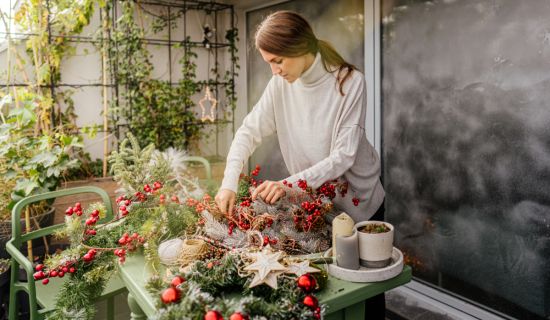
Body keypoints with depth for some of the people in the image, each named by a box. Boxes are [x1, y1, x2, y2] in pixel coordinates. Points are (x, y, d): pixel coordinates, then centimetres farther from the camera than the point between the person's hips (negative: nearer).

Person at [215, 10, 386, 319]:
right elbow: (248, 132, -7)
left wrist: (290, 183, -35)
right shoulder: (280, 85, -10)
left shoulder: (349, 82, -22)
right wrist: (229, 183, -20)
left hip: (358, 200, -3)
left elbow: (343, 155, -25)